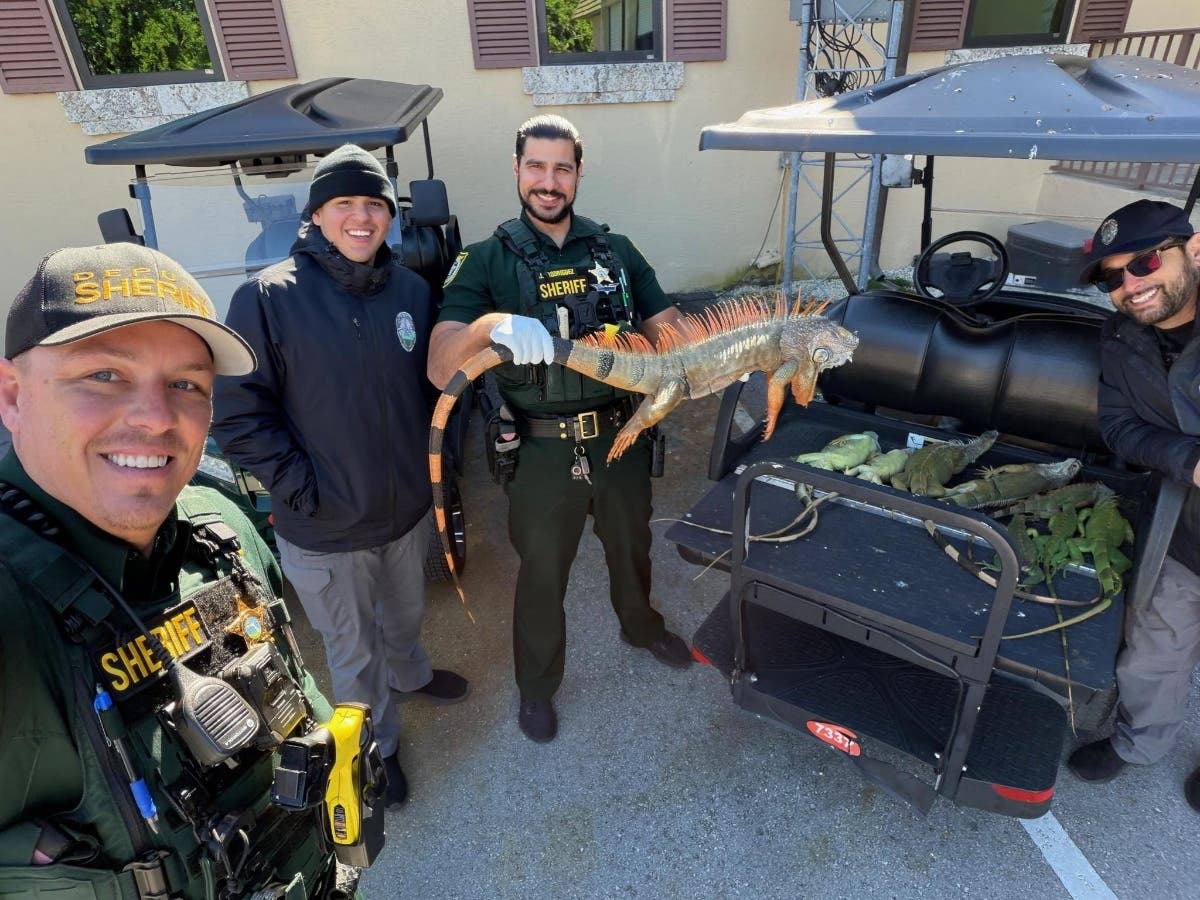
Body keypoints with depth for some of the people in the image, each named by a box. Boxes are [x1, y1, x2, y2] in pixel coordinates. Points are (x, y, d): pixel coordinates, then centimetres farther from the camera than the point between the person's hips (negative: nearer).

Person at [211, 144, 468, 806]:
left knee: (406, 614, 28)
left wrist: (431, 464, 4)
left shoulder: (411, 290, -2)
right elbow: (235, 412, -14)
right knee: (354, 652, 16)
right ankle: (378, 747, 43)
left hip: (408, 508, 4)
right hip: (325, 528, -4)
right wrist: (301, 487, -16)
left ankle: (410, 673, 61)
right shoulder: (269, 297, -16)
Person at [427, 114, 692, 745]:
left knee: (630, 545, 26)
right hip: (542, 452, -3)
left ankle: (641, 625, 57)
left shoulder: (615, 251, 2)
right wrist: (492, 323, -40)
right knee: (541, 574, 16)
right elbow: (440, 370, -19)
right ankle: (537, 685, 42)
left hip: (621, 437, 3)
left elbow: (669, 333, 3)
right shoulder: (486, 262, -8)